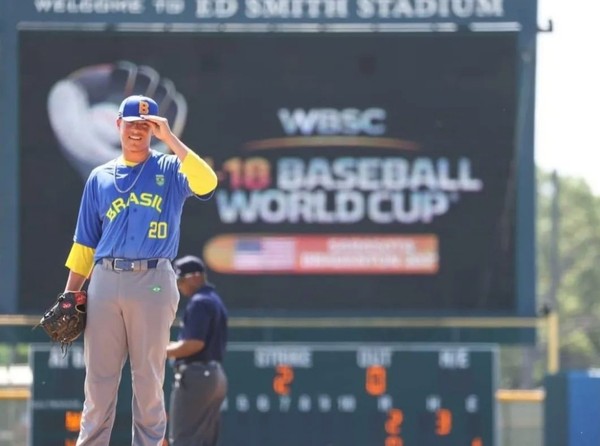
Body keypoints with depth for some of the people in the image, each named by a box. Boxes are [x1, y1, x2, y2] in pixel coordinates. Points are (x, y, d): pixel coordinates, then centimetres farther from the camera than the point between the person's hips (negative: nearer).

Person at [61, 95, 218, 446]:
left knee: (149, 378, 0)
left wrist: (170, 138, -14)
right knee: (98, 377, 2)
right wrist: (69, 295, 8)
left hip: (154, 282, -3)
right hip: (105, 281, 3)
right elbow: (85, 242, 16)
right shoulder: (100, 177, 16)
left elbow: (207, 183, -16)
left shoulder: (170, 170, 7)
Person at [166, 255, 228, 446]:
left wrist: (164, 352, -11)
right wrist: (173, 348, 17)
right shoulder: (216, 302, 19)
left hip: (195, 375, -10)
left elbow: (195, 344, -21)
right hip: (215, 375, 10)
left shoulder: (199, 303, -12)